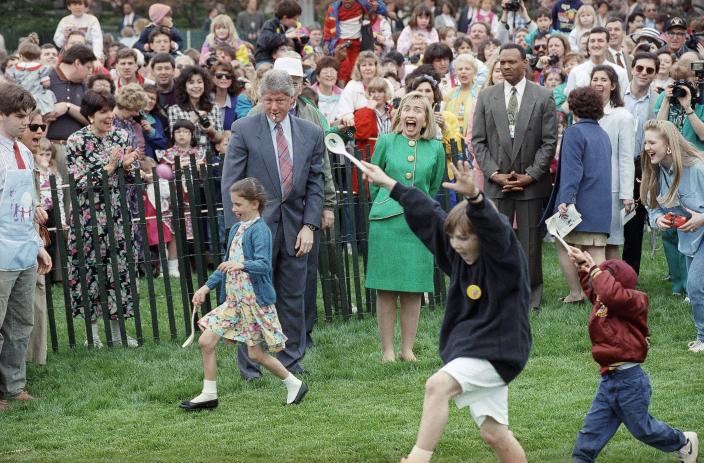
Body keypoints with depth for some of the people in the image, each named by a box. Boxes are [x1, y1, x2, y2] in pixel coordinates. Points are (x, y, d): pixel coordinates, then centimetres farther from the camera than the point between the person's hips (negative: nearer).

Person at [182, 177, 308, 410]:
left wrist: (241, 265, -42)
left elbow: (264, 264, -25)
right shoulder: (236, 229, 12)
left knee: (255, 353, -2)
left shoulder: (259, 230, -14)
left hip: (255, 300, -8)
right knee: (206, 341, 1)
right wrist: (207, 287, 20)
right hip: (234, 300, 8)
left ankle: (294, 384, 17)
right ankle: (209, 394, 11)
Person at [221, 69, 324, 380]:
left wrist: (309, 226, -2)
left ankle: (291, 364, 19)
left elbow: (315, 185, 9)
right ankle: (251, 370, 8)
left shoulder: (311, 134, 7)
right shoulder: (243, 130, -3)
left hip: (295, 229, 3)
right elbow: (231, 183, -4)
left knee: (293, 299, 8)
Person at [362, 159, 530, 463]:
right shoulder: (459, 253, 7)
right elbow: (428, 213, 15)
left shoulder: (504, 256, -14)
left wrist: (474, 196, -56)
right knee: (493, 433, 9)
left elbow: (493, 227, -36)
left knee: (437, 385, -26)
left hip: (494, 351, -8)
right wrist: (389, 184, 22)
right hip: (469, 347, 8)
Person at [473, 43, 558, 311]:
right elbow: (478, 141, 6)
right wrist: (495, 174, -6)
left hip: (531, 183, -1)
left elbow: (549, 141, -2)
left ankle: (531, 297, 12)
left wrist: (530, 175, -9)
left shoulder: (544, 97, 1)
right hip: (496, 183, 2)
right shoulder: (486, 97, 7)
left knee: (530, 242, 3)